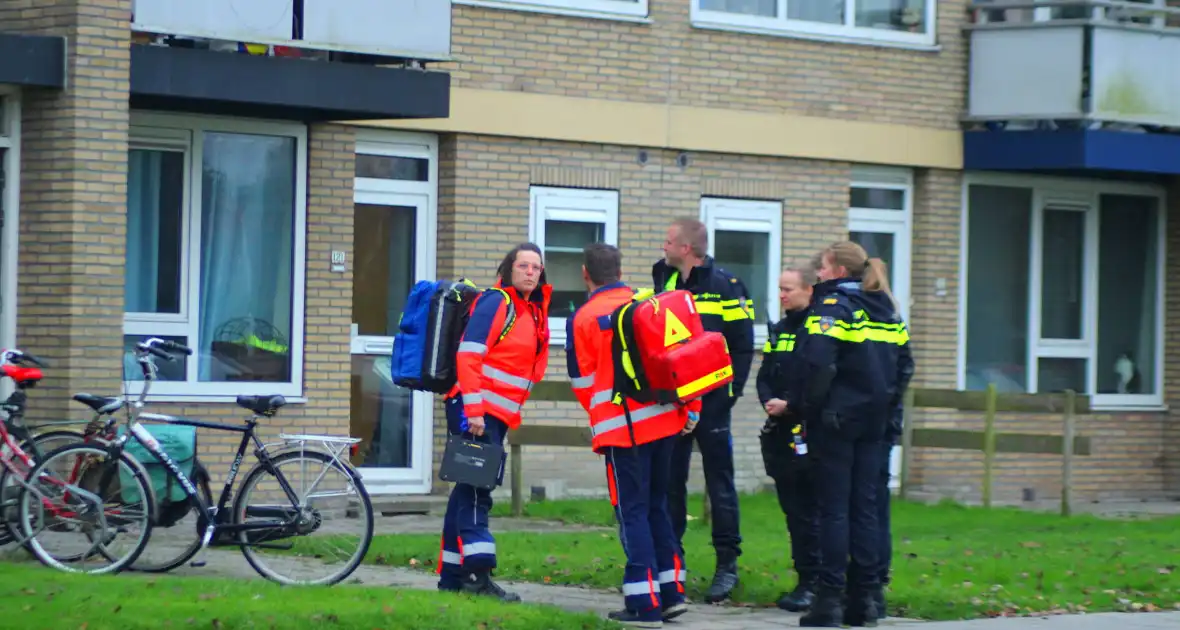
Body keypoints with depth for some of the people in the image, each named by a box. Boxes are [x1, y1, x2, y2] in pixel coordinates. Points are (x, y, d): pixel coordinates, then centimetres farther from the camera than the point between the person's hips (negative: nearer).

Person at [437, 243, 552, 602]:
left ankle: (452, 575, 16)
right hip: (475, 411, -9)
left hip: (499, 416, 9)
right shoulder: (496, 303, -11)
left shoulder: (533, 312, 15)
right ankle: (477, 572, -18)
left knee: (469, 491, 11)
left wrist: (513, 411, 19)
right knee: (476, 491, -13)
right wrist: (473, 411, -23)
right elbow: (468, 355, -18)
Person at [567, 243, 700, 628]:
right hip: (664, 419, 5)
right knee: (656, 505, 18)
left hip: (621, 427, -5)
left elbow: (582, 381, 2)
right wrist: (691, 407, 13)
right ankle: (672, 592, 19)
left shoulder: (583, 319, -6)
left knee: (632, 511, 0)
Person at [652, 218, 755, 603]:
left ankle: (727, 564, 4)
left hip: (710, 402, -5)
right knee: (670, 484, 8)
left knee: (720, 484, -1)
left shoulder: (725, 288, -7)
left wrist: (729, 393, -12)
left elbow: (742, 347, -7)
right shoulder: (664, 284, 9)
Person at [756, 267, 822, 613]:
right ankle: (805, 580, 16)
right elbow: (764, 376, 16)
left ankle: (812, 584, -4)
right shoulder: (778, 330, 17)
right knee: (791, 509, 10)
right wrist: (768, 401, -3)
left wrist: (790, 405, -14)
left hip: (807, 432, -8)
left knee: (808, 512, -7)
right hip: (779, 432, 8)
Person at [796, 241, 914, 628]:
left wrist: (811, 408, -11)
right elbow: (904, 364, 15)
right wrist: (887, 406, 16)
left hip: (836, 420, -6)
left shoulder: (832, 306, -9)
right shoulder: (886, 309, 13)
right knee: (865, 508, 10)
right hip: (874, 422, 6)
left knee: (833, 509, -3)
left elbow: (820, 364, -20)